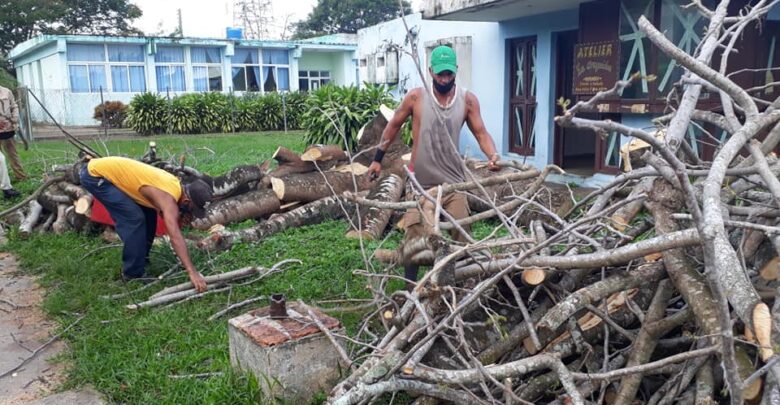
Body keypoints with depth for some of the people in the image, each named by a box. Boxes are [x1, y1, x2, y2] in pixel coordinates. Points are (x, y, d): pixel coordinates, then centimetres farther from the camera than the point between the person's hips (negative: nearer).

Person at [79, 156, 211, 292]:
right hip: (95, 175, -9)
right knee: (134, 218, -16)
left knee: (148, 212, 11)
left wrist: (181, 213, -7)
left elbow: (165, 214, 15)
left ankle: (141, 259, 23)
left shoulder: (174, 184, 1)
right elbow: (175, 237, -35)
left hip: (109, 170, 9)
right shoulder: (168, 197, -26)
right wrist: (192, 272, -41)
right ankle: (133, 274, -4)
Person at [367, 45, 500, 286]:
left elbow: (481, 133, -1)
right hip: (420, 181, -2)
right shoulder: (416, 97, -7)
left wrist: (493, 155, -22)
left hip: (453, 180, 2)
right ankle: (409, 284, 18)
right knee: (415, 236, 2)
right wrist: (378, 159, 6)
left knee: (461, 235, 9)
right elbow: (393, 126, 4)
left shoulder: (468, 100, -3)